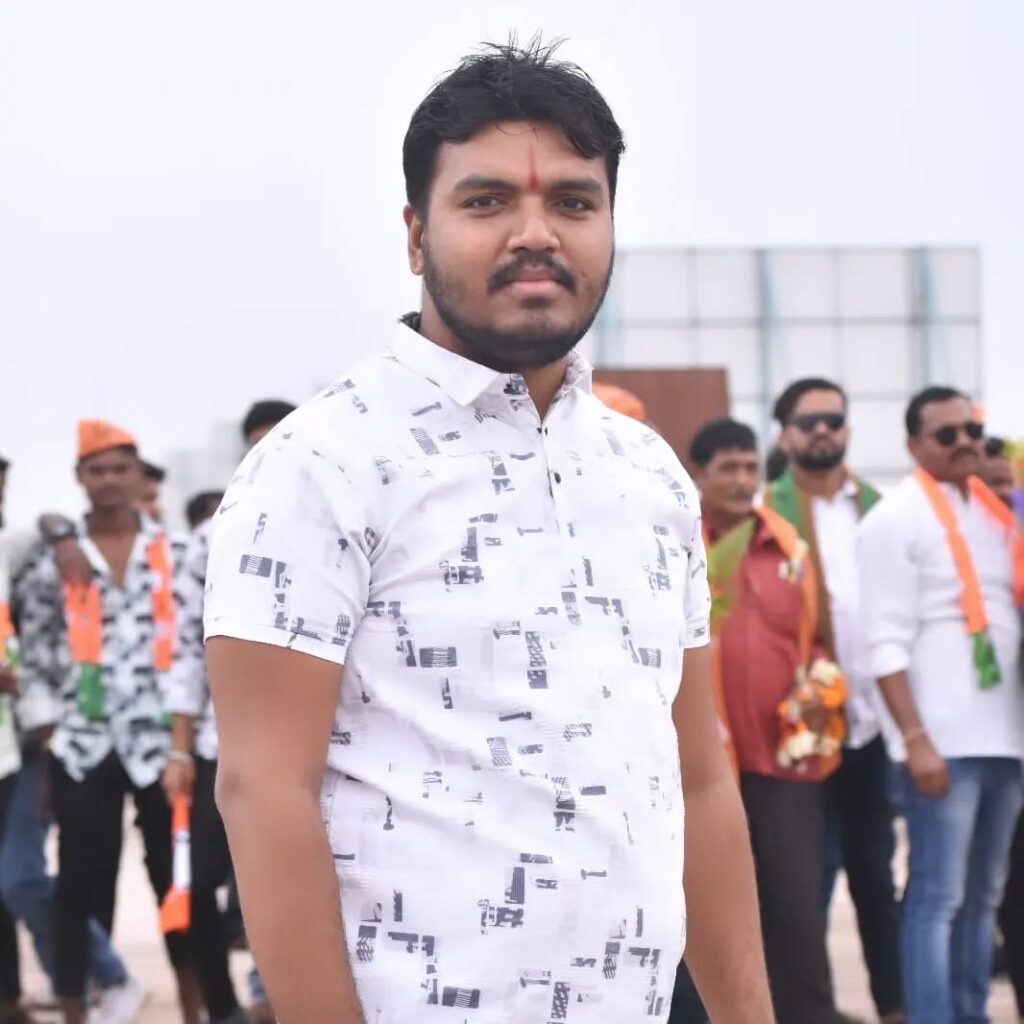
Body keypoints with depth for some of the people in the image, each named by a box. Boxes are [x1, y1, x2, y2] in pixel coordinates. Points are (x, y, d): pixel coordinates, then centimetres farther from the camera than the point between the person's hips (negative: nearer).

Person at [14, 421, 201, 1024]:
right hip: (82, 746, 0)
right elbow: (34, 655, 5)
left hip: (163, 739, 0)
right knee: (83, 888, 2)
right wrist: (45, 736, -2)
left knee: (179, 877, 4)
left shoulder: (176, 554, 6)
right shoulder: (52, 560, 5)